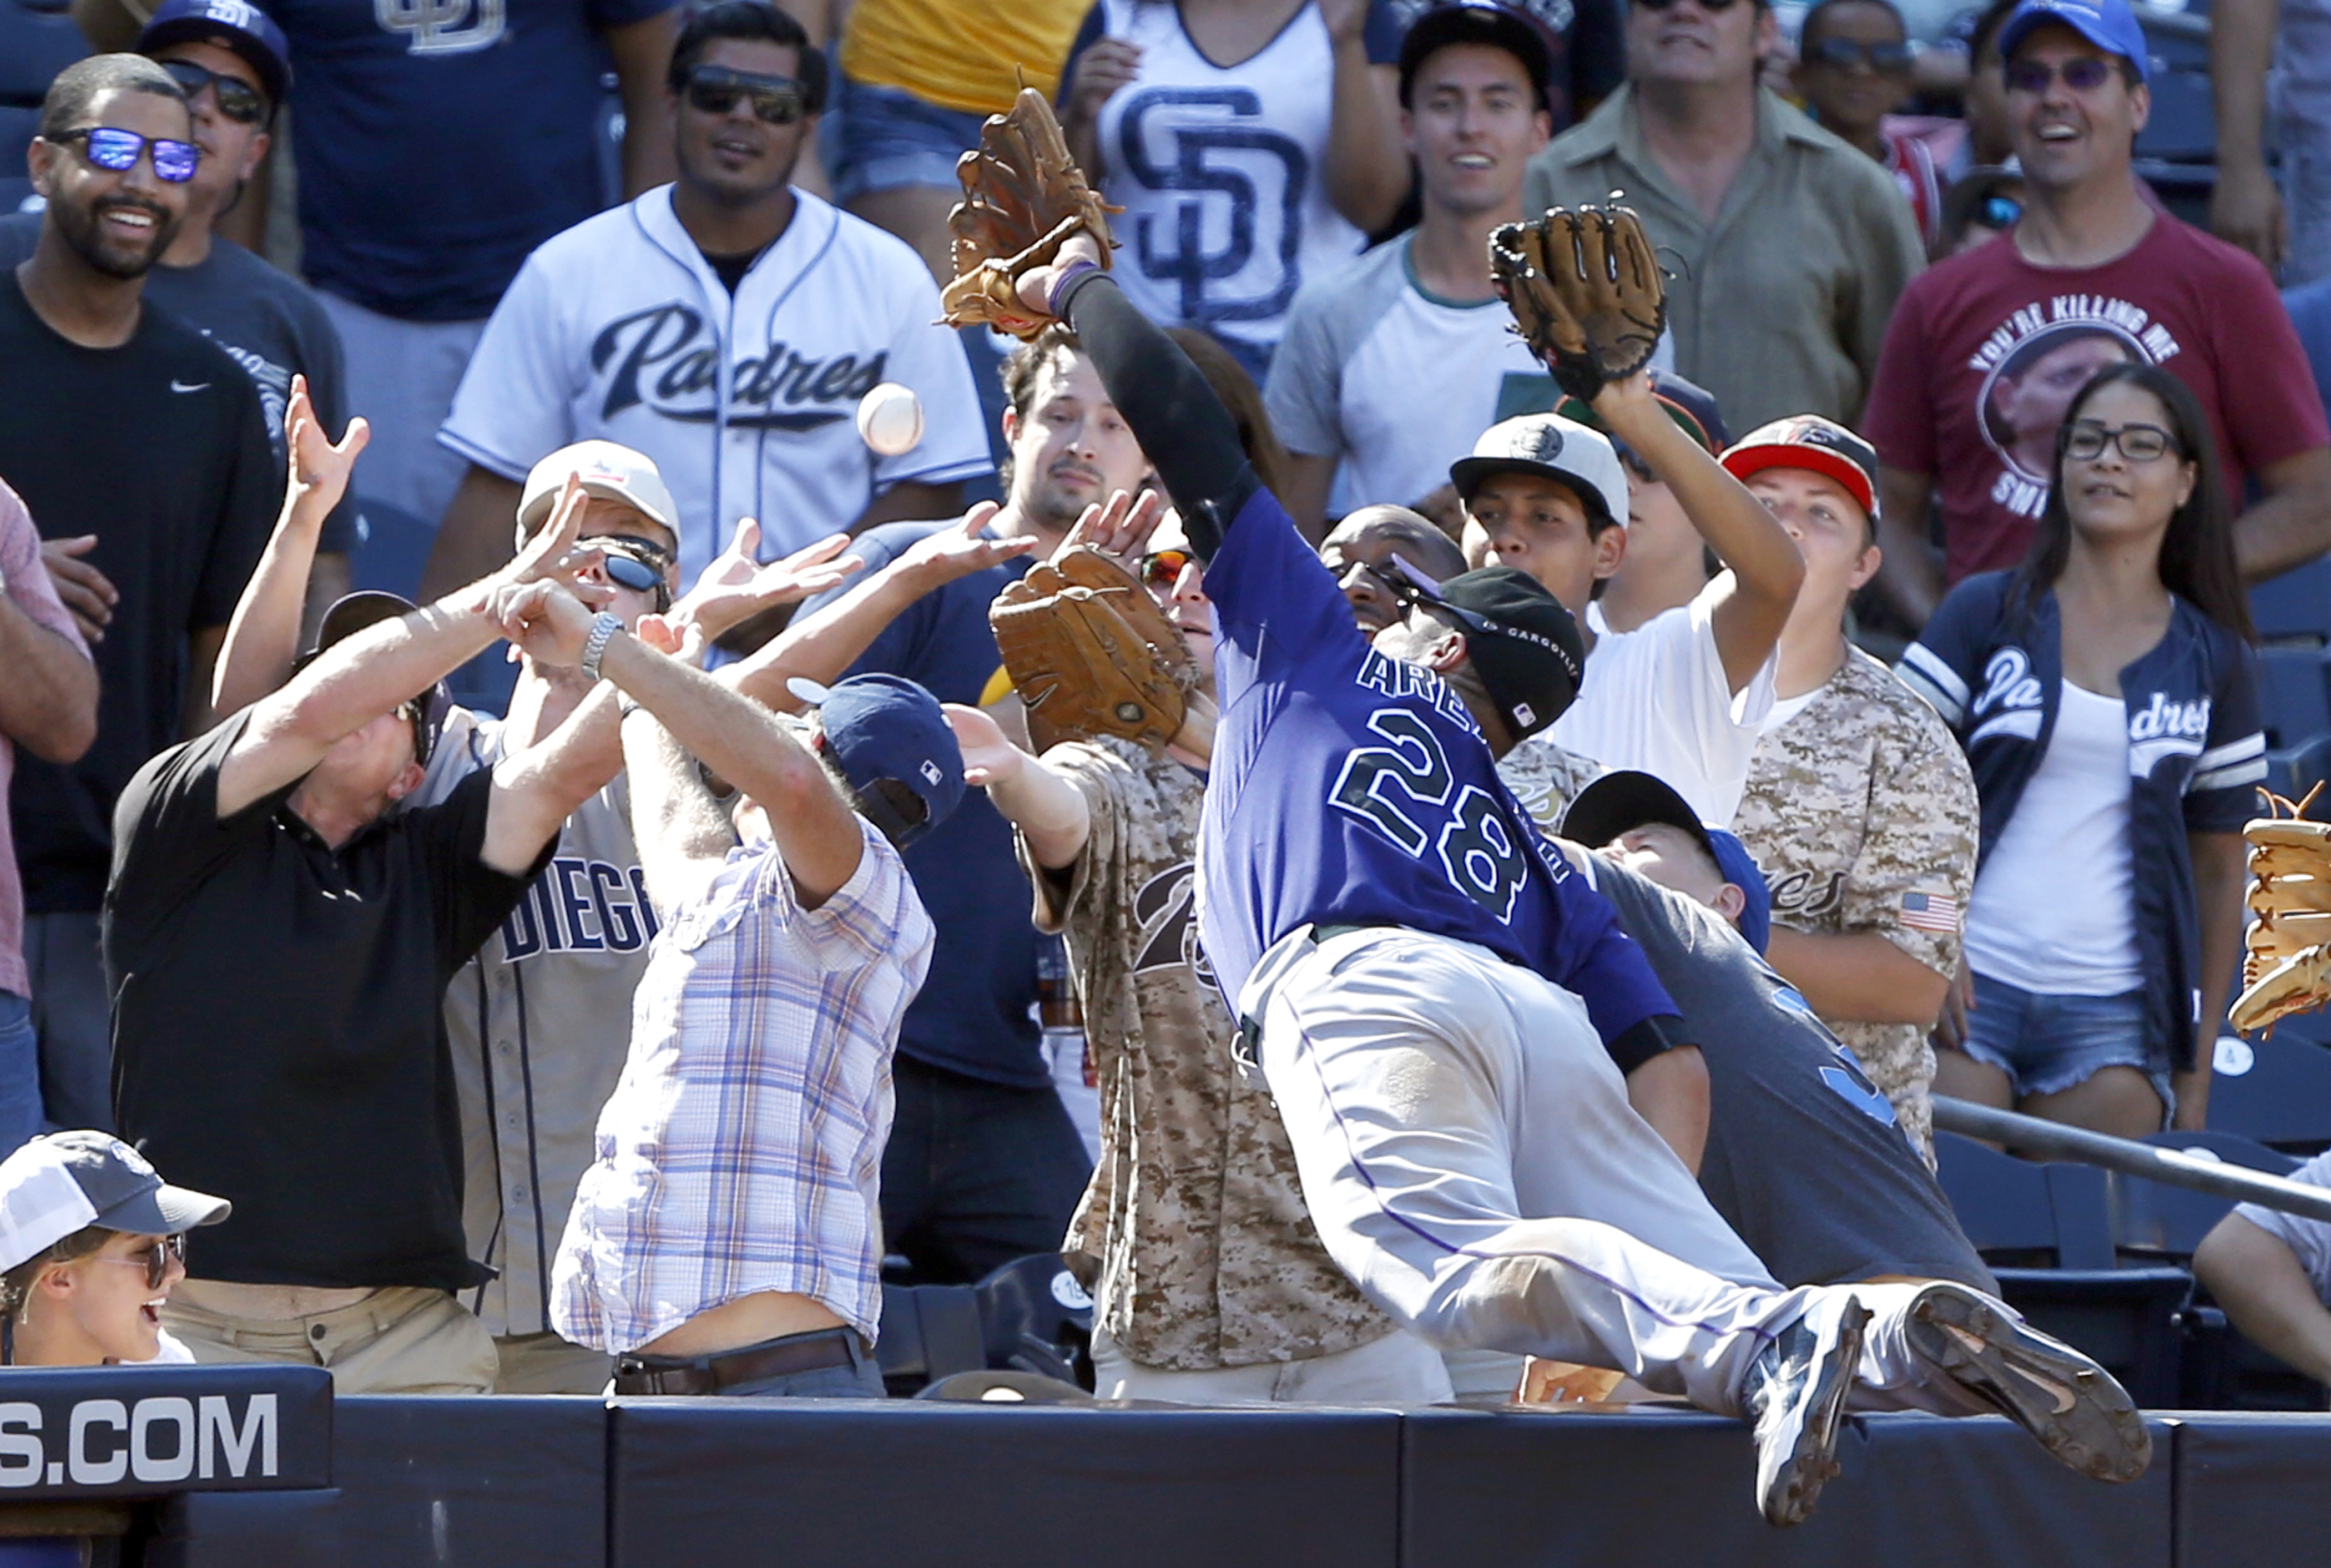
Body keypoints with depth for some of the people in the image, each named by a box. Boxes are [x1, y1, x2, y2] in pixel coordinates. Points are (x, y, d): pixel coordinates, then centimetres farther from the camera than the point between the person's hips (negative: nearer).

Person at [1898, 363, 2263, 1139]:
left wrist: (2197, 1068, 10)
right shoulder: (1987, 612, 7)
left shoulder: (2213, 662, 11)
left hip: (2114, 1015, 1)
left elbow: (2218, 871, 14)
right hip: (1970, 985, -1)